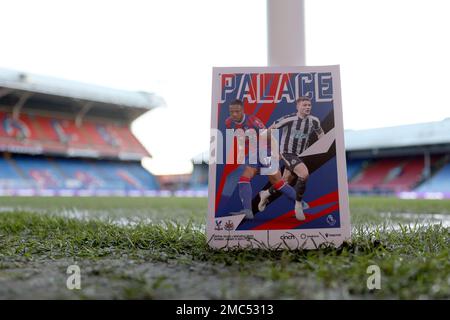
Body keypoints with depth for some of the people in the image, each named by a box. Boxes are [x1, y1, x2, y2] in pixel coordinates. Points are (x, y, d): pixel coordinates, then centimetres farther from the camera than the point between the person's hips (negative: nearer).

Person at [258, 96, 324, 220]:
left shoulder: (314, 121, -3)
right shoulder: (288, 119, -16)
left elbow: (320, 133, 16)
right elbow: (269, 131, -7)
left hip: (300, 155, 6)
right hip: (287, 153, -6)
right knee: (304, 174, -27)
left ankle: (265, 194, 41)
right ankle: (298, 204, -8)